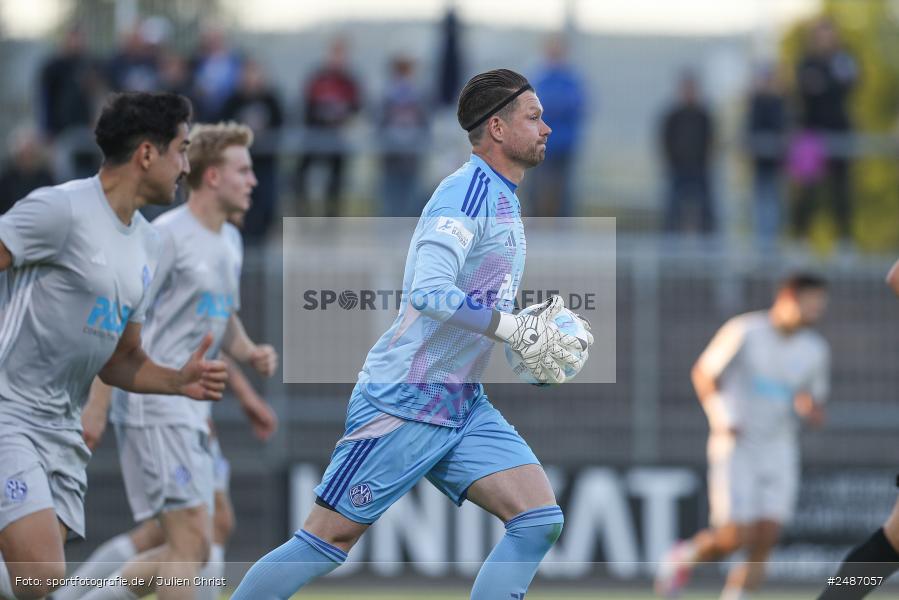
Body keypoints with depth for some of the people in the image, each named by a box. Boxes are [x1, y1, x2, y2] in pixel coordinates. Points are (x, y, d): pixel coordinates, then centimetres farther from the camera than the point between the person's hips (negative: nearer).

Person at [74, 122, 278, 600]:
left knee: (191, 550, 9)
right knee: (191, 541, -13)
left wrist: (250, 353, 6)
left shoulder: (229, 241, 16)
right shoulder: (167, 236, -11)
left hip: (190, 412, 9)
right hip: (155, 407, -9)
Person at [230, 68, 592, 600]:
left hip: (464, 407, 9)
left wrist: (536, 327, 8)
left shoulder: (504, 198, 14)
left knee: (540, 520, -7)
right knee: (327, 543, -4)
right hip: (404, 407, -9)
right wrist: (519, 331, -26)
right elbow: (429, 292, -29)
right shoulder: (467, 193, -15)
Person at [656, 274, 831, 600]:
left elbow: (815, 406, 13)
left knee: (764, 541, -8)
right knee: (736, 536, -12)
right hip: (736, 448, -4)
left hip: (779, 451, 4)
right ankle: (686, 556, 18)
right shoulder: (745, 332, -11)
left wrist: (810, 407, -12)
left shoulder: (815, 350, 2)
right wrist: (720, 419, -15)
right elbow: (704, 373, -1)